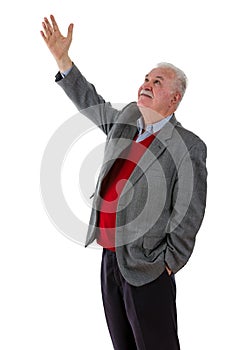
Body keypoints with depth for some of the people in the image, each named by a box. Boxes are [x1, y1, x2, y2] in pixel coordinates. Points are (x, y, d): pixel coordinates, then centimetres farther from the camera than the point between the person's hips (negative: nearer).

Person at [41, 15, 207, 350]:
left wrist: (168, 264, -10)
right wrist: (61, 57, 14)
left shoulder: (188, 146, -13)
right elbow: (90, 102, 20)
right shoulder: (127, 118, 7)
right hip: (110, 259, 7)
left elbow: (189, 214, -13)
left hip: (146, 268, -7)